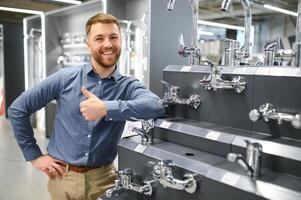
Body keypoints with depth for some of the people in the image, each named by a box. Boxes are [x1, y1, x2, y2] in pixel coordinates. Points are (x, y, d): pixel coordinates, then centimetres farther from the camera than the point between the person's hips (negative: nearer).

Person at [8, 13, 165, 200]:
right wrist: (34, 156, -1)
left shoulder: (128, 86, -6)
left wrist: (106, 109, -35)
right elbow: (18, 109, 0)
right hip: (63, 176, 1)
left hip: (103, 177, 0)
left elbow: (157, 106, -28)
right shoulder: (65, 78, -6)